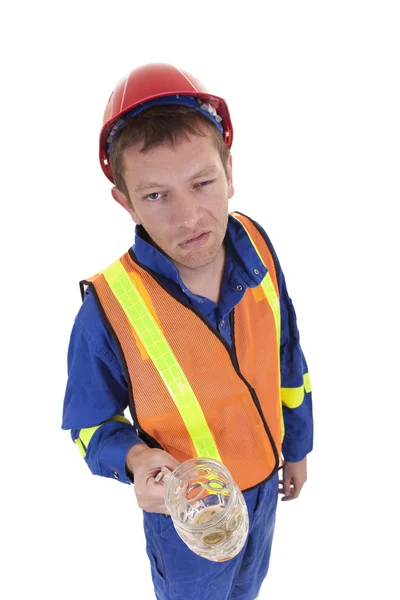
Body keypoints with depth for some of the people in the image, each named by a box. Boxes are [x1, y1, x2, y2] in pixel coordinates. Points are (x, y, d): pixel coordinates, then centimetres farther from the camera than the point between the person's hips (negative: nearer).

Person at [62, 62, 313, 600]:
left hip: (265, 482, 4)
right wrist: (135, 459, -34)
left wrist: (297, 446, 8)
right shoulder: (108, 311, -31)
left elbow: (287, 359, -3)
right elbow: (89, 423, -13)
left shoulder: (256, 245, -19)